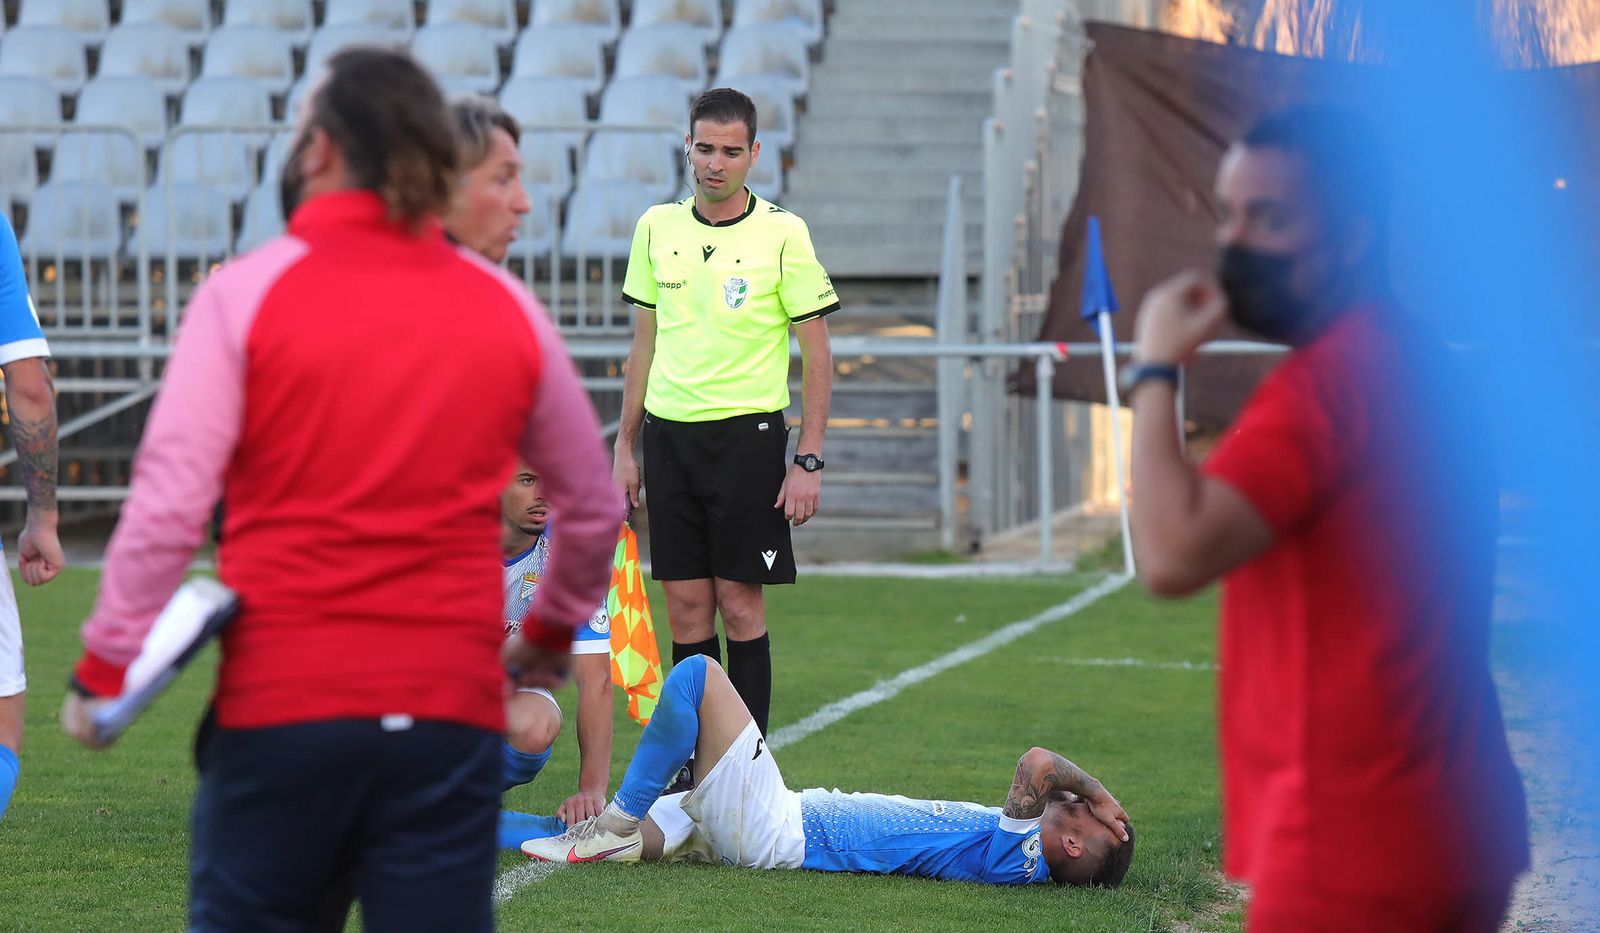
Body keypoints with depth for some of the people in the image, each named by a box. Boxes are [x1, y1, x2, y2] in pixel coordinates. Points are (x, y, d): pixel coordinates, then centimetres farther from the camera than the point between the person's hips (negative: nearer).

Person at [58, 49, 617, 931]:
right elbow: (594, 508, 17)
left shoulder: (245, 292, -3)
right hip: (452, 709, 2)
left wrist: (105, 667, -3)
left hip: (279, 701, -2)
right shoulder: (506, 309, 7)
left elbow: (168, 501, -11)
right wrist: (551, 631, 34)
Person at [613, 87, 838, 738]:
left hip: (747, 434, -4)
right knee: (686, 608, 4)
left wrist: (809, 462, -9)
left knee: (740, 606, -3)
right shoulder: (656, 227, 8)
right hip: (669, 434, 4)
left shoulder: (783, 233, -5)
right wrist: (625, 447, 12)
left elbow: (817, 354, -3)